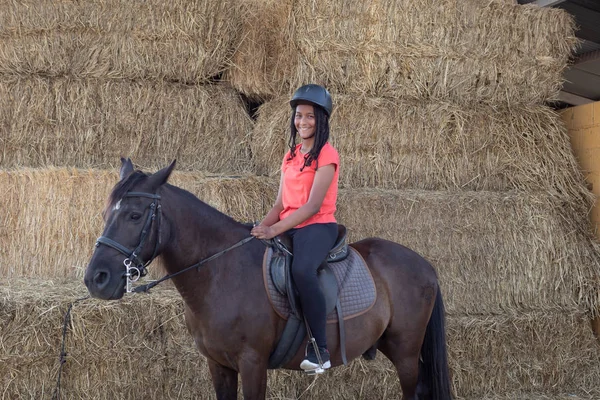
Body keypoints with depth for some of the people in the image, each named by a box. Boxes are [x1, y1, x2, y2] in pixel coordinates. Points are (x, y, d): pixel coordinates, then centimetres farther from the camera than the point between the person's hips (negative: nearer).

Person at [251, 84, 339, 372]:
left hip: (317, 226, -8)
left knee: (302, 270, -37)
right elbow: (280, 203, 14)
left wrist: (274, 230, -23)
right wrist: (261, 227, -5)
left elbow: (313, 205, -16)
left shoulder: (326, 154, -6)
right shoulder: (291, 155, 16)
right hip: (287, 227, 8)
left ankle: (319, 349, -30)